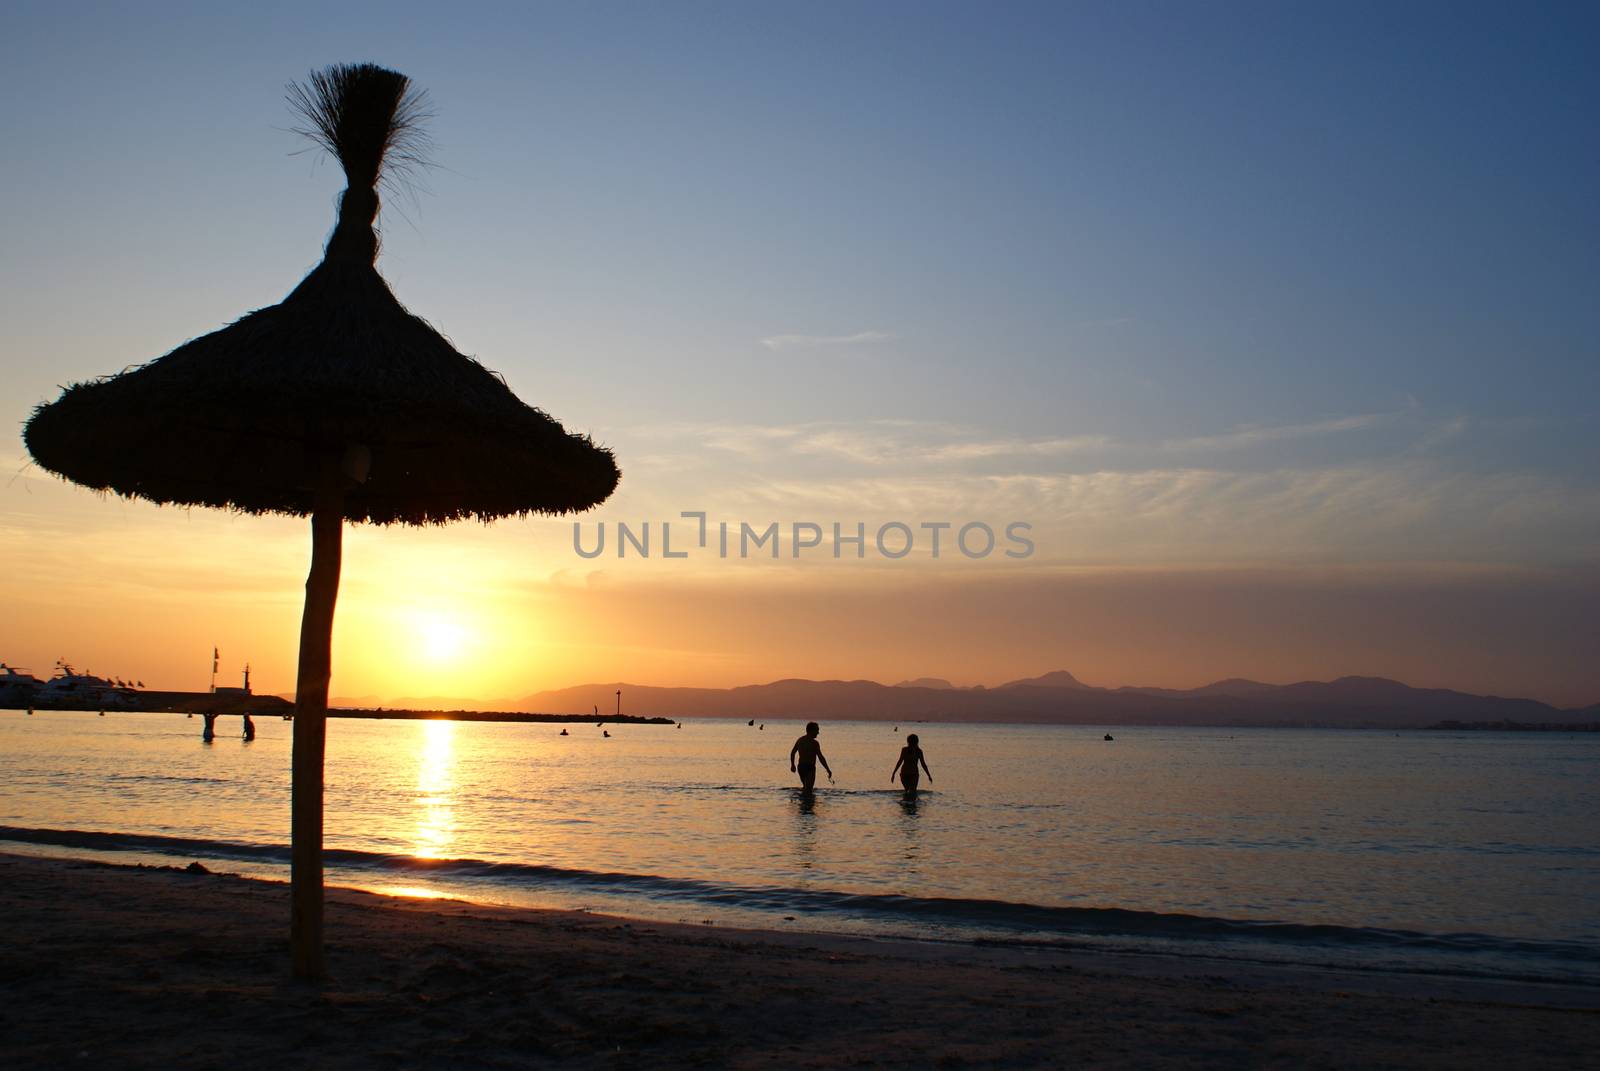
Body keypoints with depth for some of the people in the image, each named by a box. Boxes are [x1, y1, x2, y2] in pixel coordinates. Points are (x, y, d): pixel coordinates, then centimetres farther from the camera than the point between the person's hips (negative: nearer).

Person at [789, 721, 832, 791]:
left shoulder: (800, 740, 11)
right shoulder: (814, 743, -12)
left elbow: (792, 752, 21)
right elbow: (821, 758, -14)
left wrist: (792, 765, 34)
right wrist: (828, 770, -8)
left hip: (800, 767, 8)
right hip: (809, 768, -8)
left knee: (806, 787, 23)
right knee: (808, 789, -15)